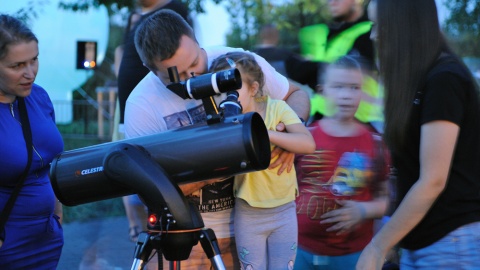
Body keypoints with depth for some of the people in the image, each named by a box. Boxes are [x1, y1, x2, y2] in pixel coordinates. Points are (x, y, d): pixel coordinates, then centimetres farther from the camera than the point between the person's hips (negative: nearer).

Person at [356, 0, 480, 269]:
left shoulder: (444, 80, -15)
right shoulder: (421, 78, 13)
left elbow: (433, 181, -18)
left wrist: (378, 247, -13)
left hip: (451, 241, -8)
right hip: (420, 241, 8)